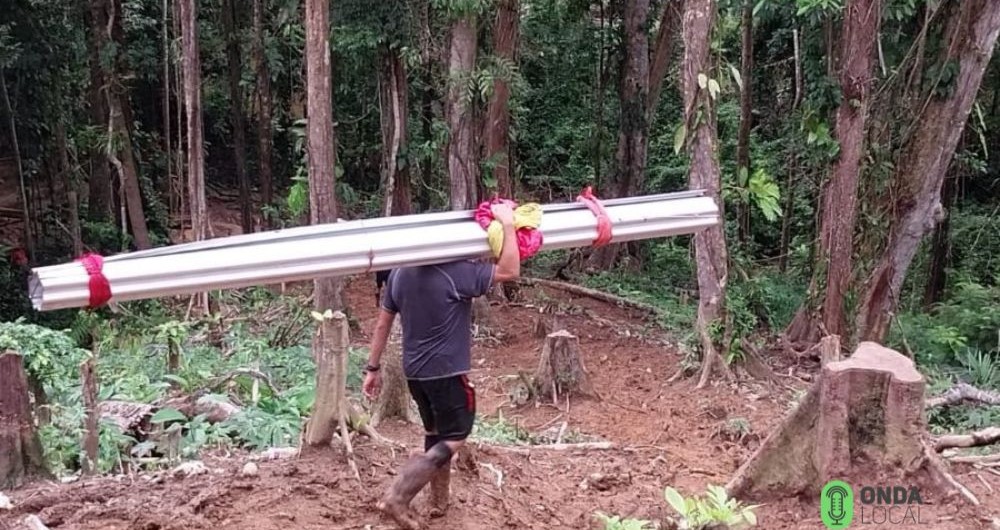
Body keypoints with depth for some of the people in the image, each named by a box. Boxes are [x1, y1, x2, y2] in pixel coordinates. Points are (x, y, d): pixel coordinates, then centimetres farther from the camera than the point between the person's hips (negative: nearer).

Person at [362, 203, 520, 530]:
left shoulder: (399, 274, 1)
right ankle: (397, 498, -5)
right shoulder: (455, 273, -21)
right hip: (446, 372, -7)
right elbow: (509, 271, -20)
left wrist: (373, 368, 14)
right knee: (454, 437, 5)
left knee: (435, 433, 22)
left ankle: (439, 501, 31)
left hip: (414, 371, 7)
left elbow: (382, 324, 6)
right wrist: (508, 224, -14)